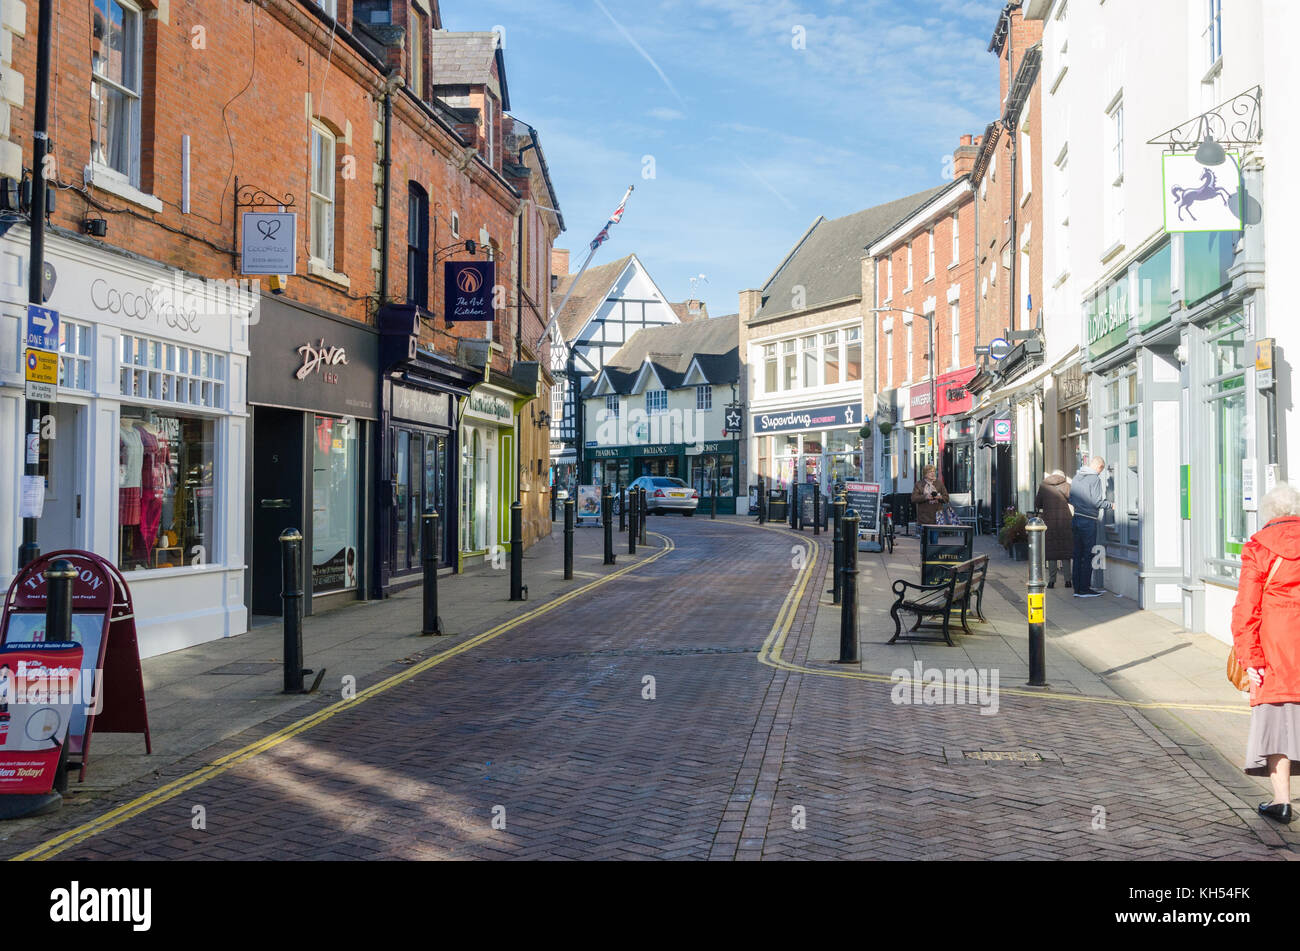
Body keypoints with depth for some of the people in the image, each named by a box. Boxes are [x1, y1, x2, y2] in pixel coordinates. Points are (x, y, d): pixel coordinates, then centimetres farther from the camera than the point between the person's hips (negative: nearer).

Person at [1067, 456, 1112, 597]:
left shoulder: (1077, 477, 12)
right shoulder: (1095, 479, -10)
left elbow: (1070, 500, 15)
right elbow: (1097, 502, -15)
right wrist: (1111, 505, -1)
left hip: (1076, 520, 7)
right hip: (1088, 521, -7)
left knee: (1078, 554, 10)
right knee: (1088, 555, -2)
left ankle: (1077, 588, 13)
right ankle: (1085, 589, -1)